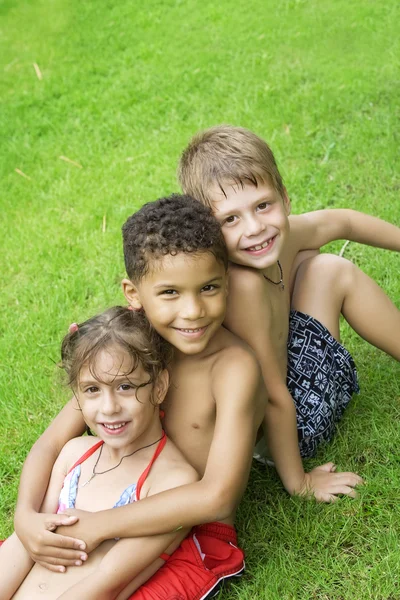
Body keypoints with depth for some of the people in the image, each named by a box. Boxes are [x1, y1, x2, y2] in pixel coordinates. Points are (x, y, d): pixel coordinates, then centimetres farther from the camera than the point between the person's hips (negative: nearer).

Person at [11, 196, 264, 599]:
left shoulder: (234, 366, -22)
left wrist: (100, 526, -27)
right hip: (132, 517, 5)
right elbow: (52, 443, -2)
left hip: (199, 539, -5)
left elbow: (217, 496, -30)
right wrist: (26, 515, -22)